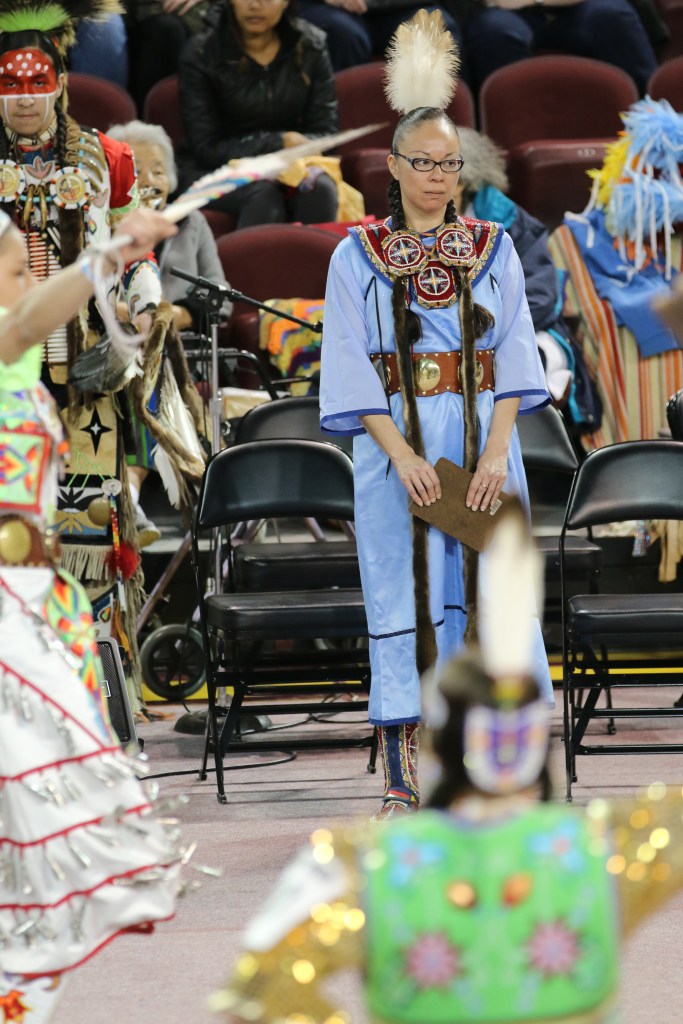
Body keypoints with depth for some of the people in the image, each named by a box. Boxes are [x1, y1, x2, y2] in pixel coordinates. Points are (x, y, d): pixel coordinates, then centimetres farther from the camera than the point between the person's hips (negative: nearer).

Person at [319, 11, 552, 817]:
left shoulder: (493, 250, 8)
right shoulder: (357, 258, 4)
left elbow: (513, 356, 3)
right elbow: (352, 370, -2)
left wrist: (497, 450, -11)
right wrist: (402, 455, -14)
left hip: (482, 439, 1)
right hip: (395, 441, -1)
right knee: (403, 595, -3)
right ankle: (403, 774, -3)